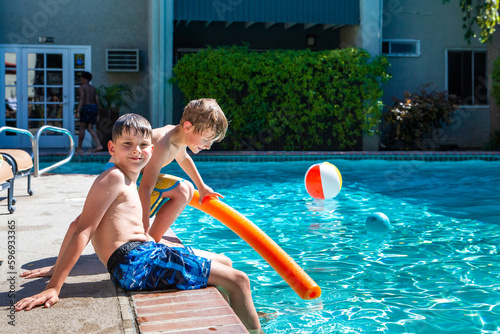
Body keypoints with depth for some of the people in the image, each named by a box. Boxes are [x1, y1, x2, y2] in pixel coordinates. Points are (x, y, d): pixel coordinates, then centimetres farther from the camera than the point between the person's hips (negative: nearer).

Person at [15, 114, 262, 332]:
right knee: (238, 280, -8)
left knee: (224, 263, 25)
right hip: (138, 262, -10)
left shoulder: (128, 183, 22)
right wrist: (53, 287, -18)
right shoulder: (114, 178, -7)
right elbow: (83, 233, -14)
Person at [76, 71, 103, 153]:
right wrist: (97, 115, 18)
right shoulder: (93, 88, 19)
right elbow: (97, 101, 15)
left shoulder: (81, 87, -1)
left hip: (86, 108, -6)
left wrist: (78, 110, -21)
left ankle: (79, 148, 7)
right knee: (90, 129, 6)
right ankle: (98, 145, -10)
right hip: (94, 108, 6)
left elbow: (82, 99, -15)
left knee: (82, 128, 3)